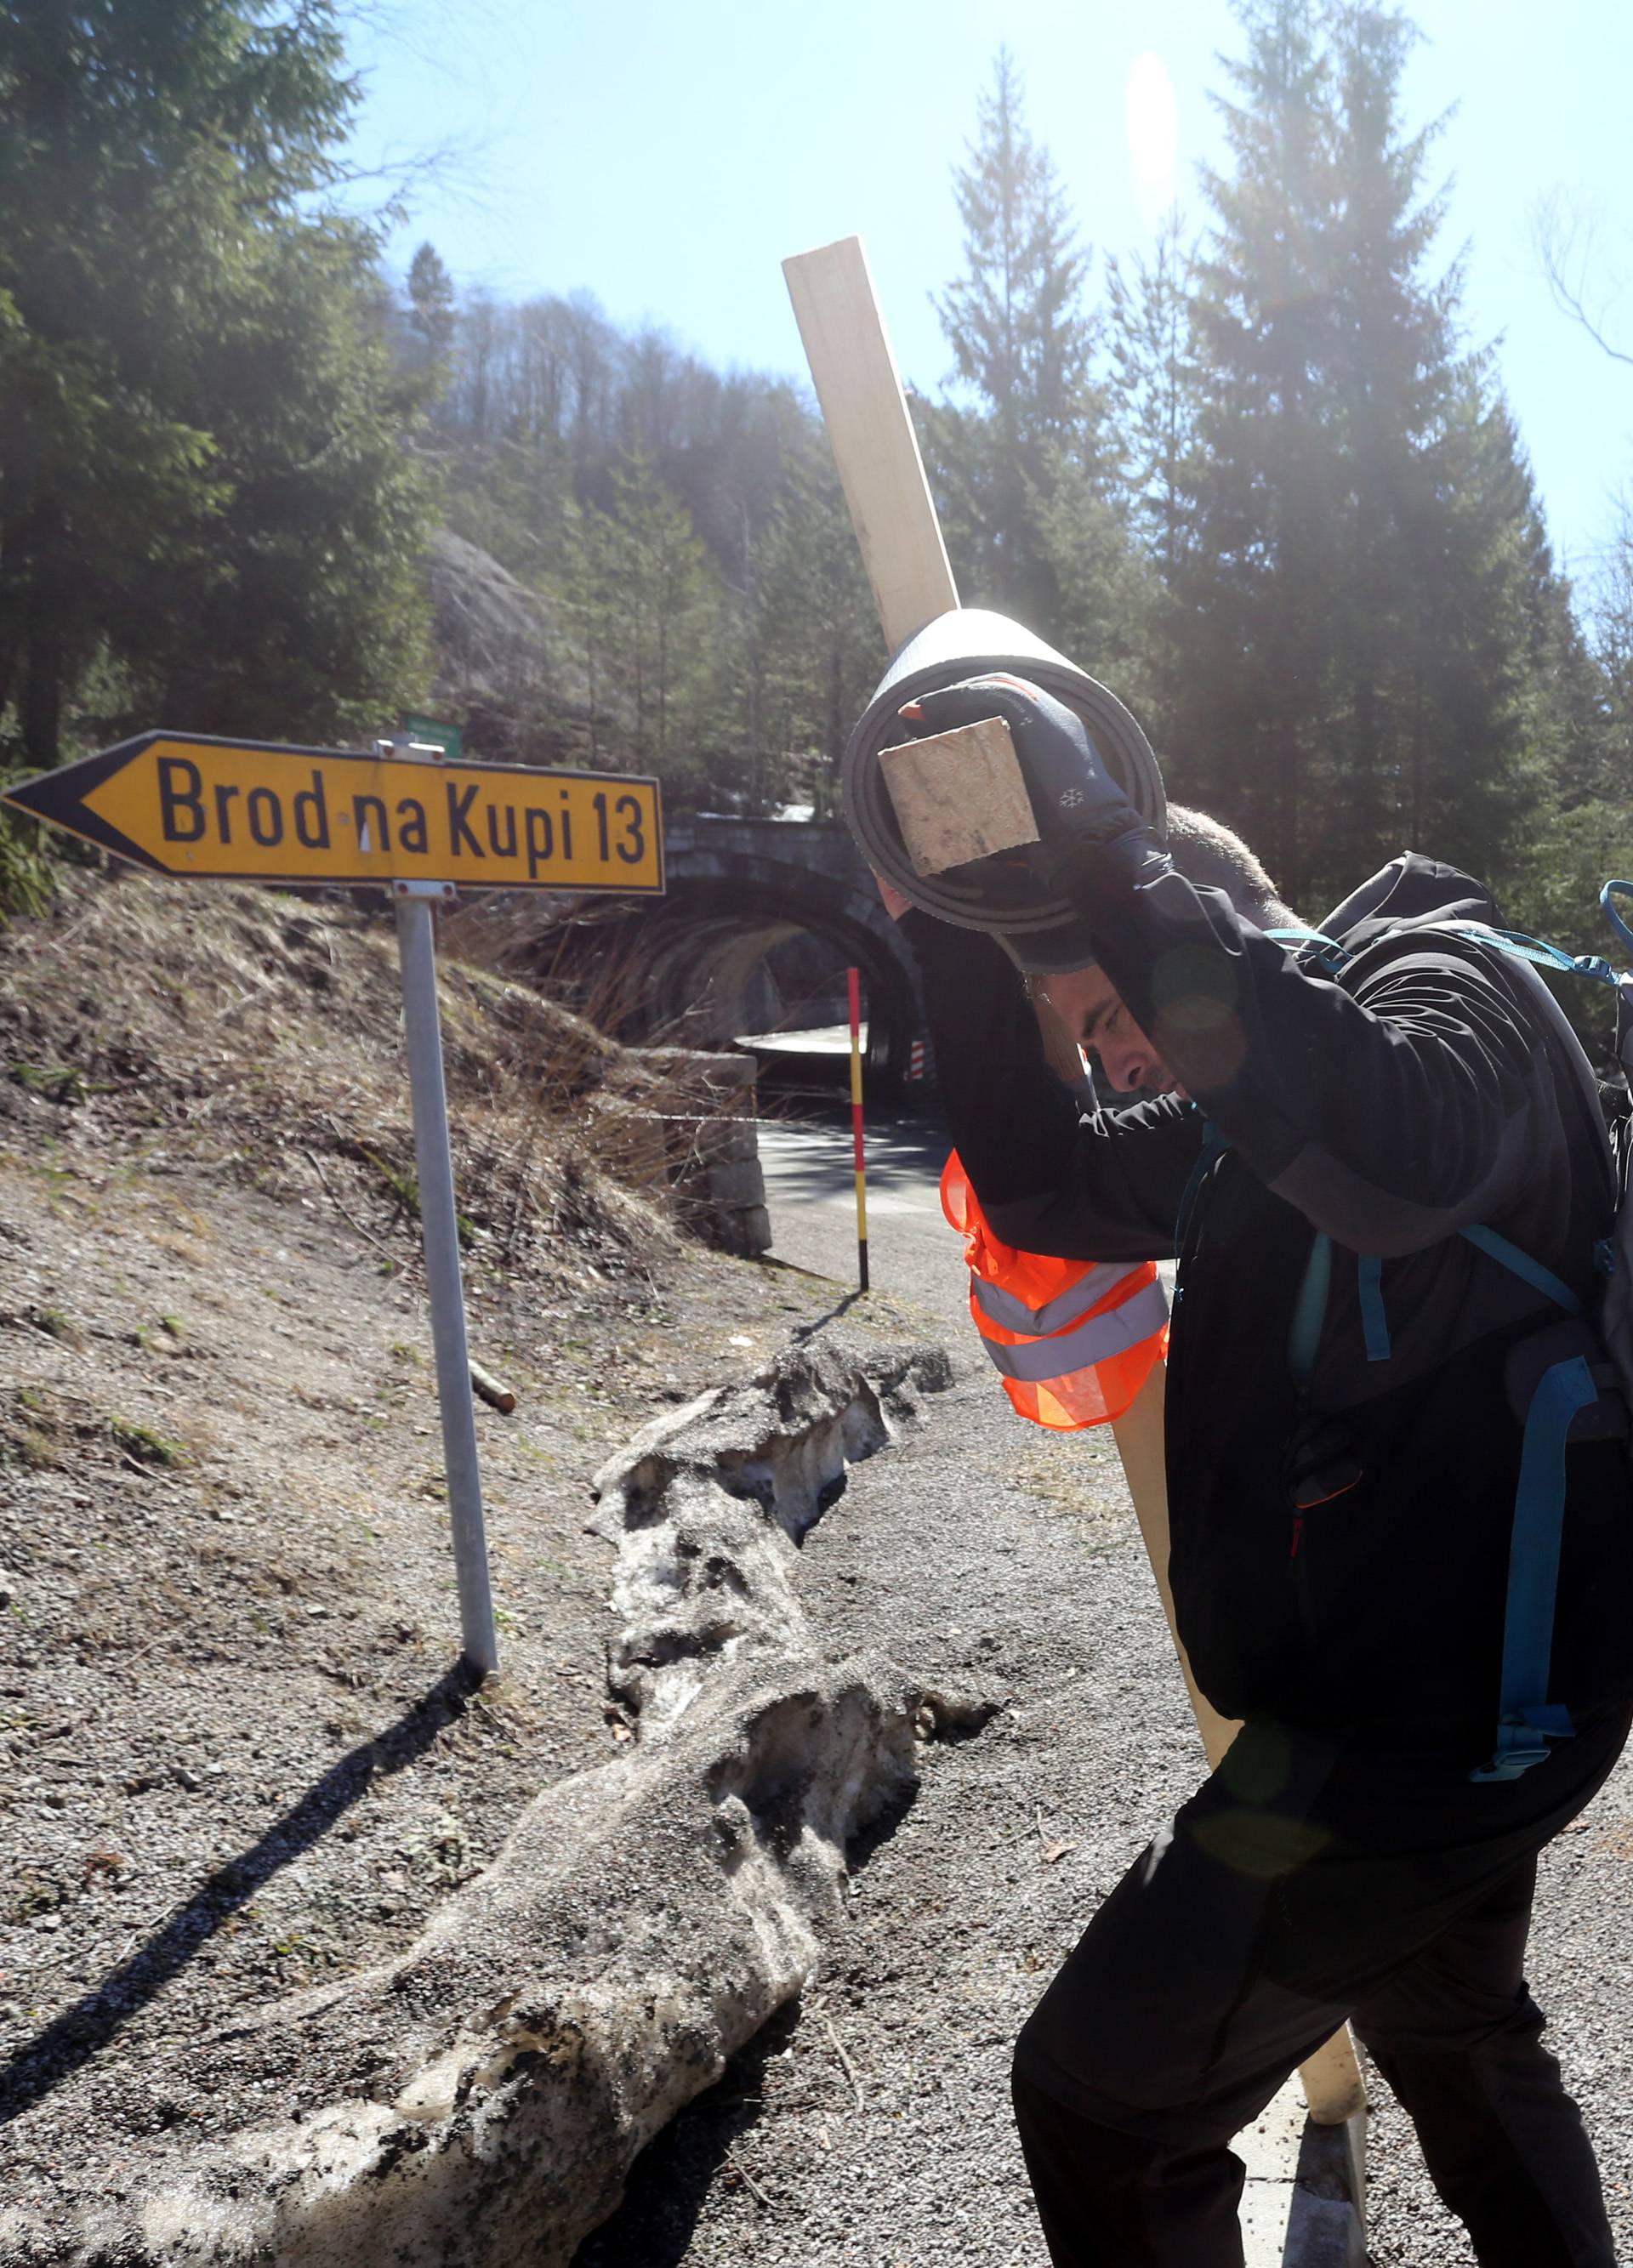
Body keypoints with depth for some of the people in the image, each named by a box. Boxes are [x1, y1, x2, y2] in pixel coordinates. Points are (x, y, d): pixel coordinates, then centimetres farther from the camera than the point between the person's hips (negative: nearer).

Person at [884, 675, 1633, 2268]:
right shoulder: (1246, 1115, 10)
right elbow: (1040, 1186, 9)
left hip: (1424, 1711, -10)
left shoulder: (1447, 986, -17)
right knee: (1461, 2053, 31)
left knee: (1098, 2098, 1)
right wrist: (957, 937, -2)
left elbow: (1394, 1160, -40)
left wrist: (1093, 845, -39)